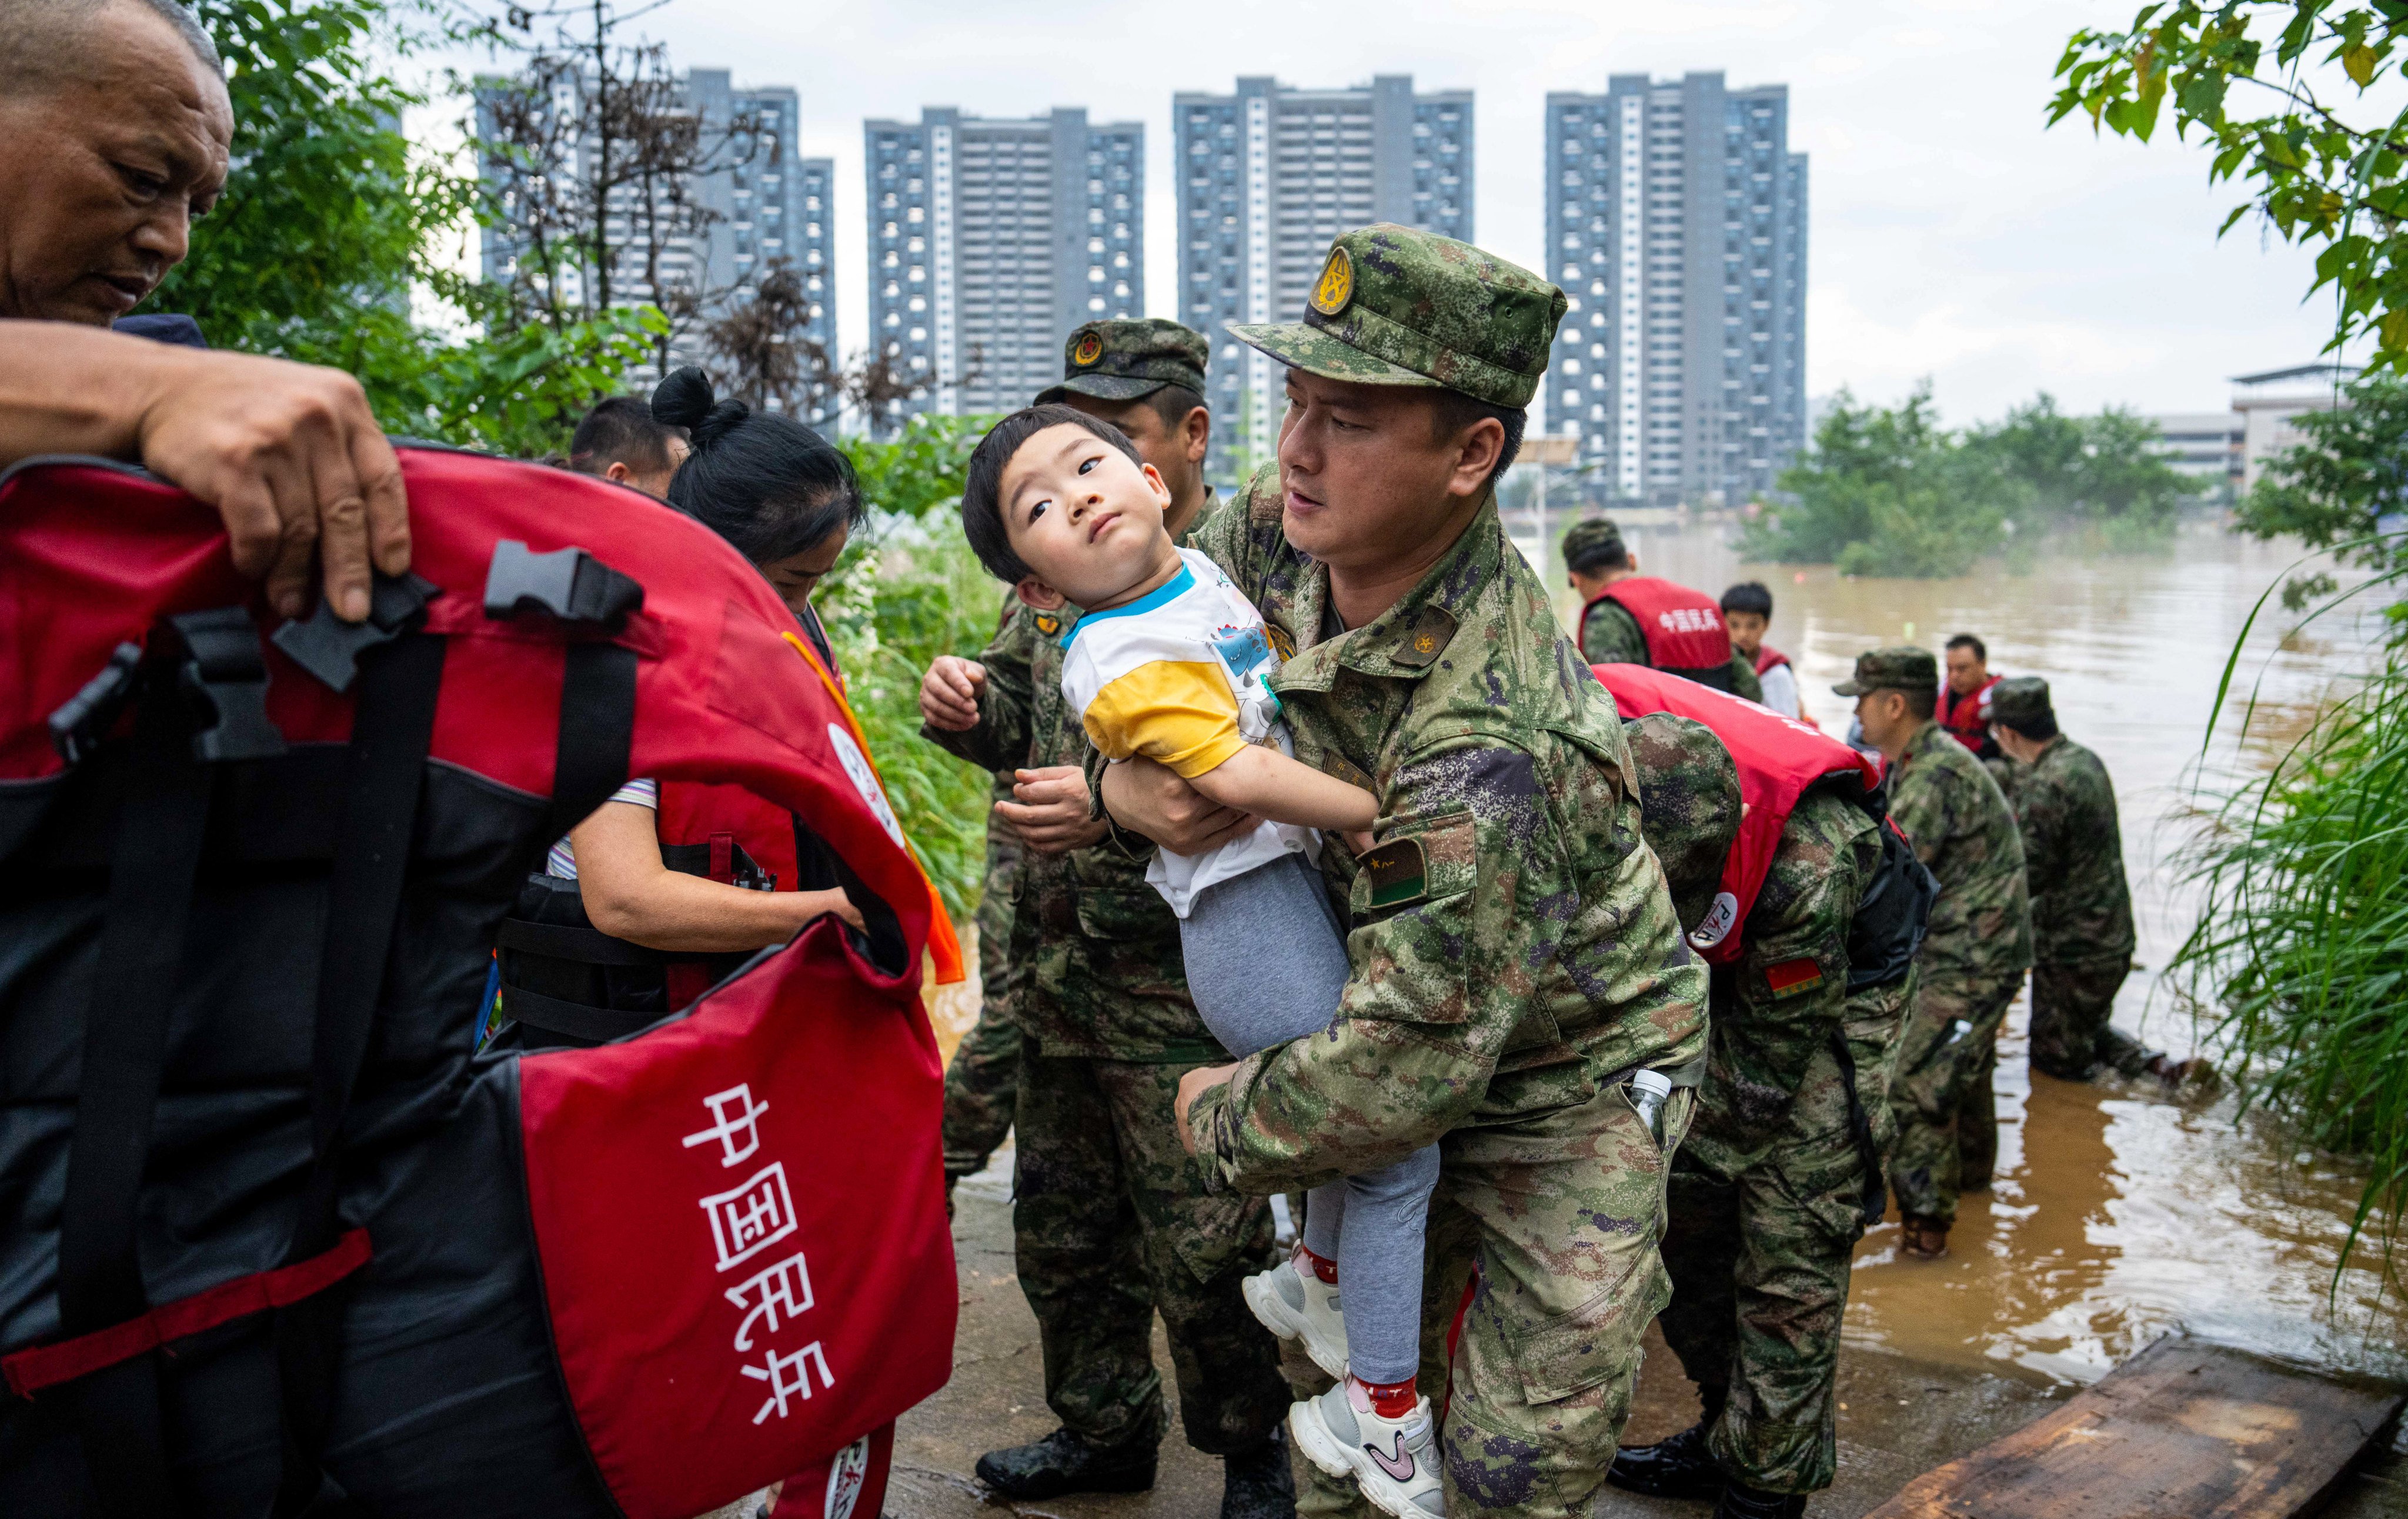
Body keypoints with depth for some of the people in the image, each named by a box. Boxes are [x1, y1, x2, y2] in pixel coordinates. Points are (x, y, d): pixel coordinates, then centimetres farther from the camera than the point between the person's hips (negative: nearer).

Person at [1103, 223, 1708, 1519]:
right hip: (1403, 1016, 7)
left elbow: (1406, 1062, -35)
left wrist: (1223, 1122, -16)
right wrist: (1124, 776, -19)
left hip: (1566, 1071, -7)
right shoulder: (1282, 530, -16)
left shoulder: (1490, 752, -40)